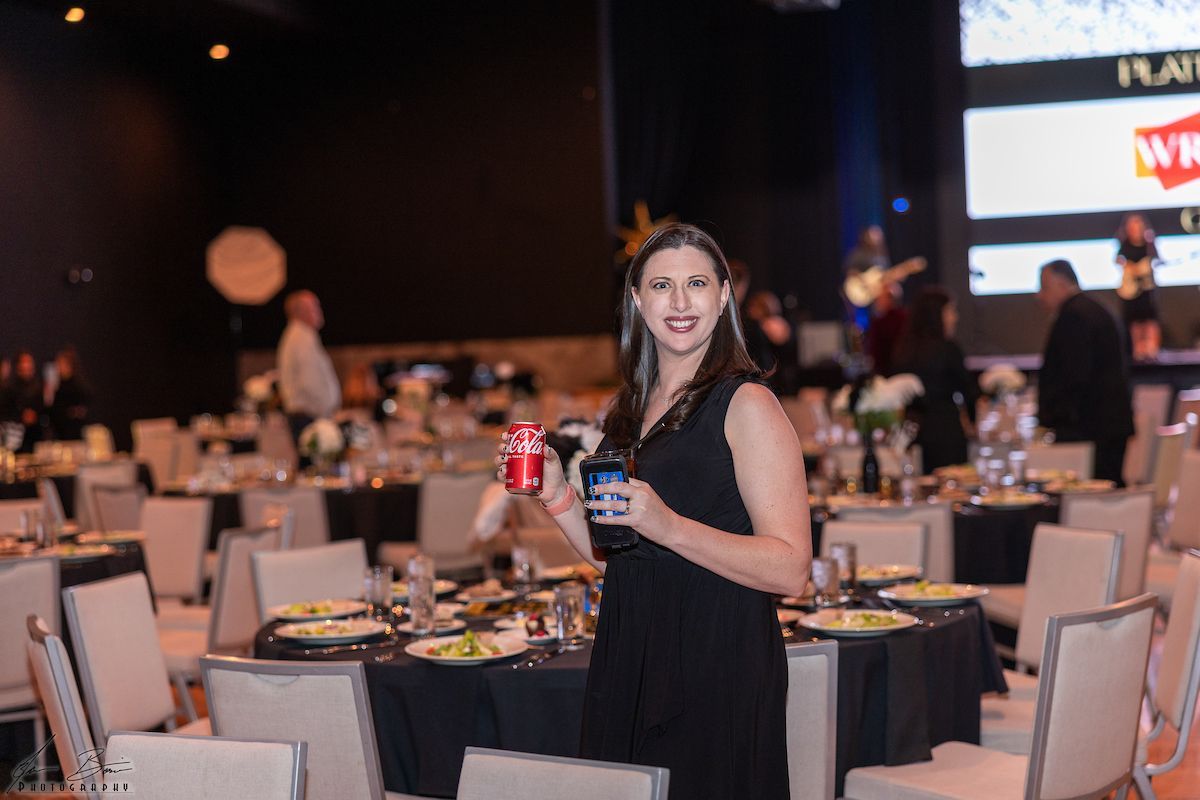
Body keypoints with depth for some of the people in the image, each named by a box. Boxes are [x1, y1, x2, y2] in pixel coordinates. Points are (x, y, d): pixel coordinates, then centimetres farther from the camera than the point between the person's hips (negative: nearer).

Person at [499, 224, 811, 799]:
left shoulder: (746, 405, -9)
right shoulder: (631, 411, 12)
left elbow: (791, 570, -17)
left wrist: (669, 526, -27)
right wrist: (555, 494, 3)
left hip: (718, 667, -6)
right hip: (625, 664, 7)